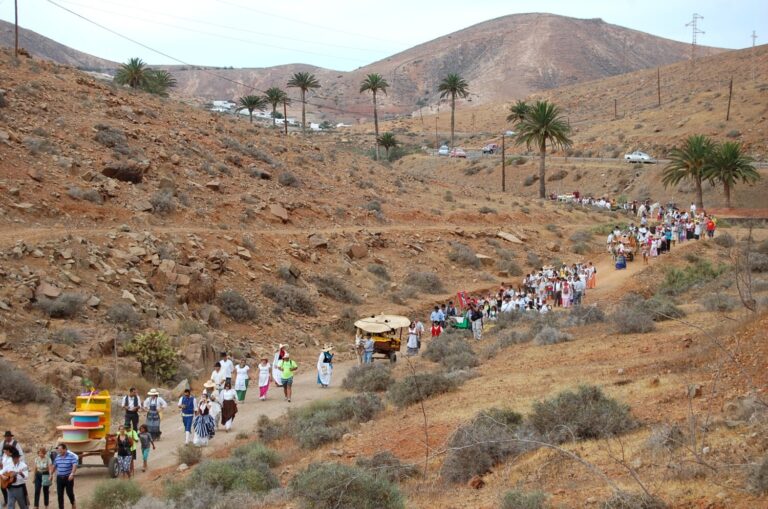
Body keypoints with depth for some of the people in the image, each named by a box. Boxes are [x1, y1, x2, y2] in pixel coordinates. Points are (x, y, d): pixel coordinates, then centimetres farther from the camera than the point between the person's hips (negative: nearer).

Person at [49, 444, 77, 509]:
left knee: (69, 493, 2)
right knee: (59, 494, 2)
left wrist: (72, 474, -30)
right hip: (59, 478, 4)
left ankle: (73, 504, 29)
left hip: (68, 478, -4)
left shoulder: (71, 456, -10)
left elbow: (75, 465, -18)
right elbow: (54, 466, 18)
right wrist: (51, 474, 14)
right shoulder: (57, 457, 7)